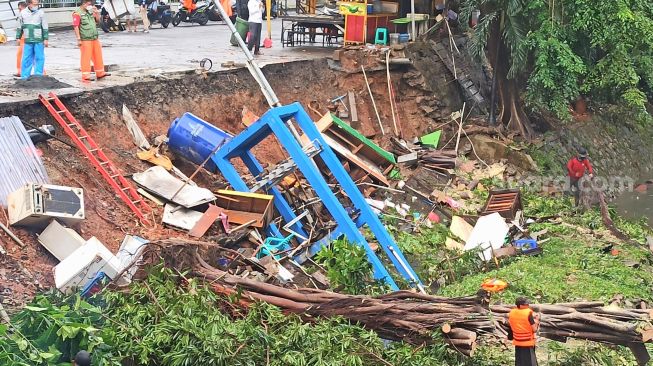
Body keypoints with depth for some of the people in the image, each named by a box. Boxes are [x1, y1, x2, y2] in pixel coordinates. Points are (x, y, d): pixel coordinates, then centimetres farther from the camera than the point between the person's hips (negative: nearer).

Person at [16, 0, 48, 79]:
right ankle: (24, 77, 9)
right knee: (26, 59, 3)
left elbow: (45, 27, -1)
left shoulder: (40, 12, -1)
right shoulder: (23, 13, 6)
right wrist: (18, 37, 14)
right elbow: (20, 27, 15)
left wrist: (45, 39, -5)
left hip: (38, 40, -2)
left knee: (39, 58, -1)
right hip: (27, 40, 2)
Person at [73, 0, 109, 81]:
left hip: (94, 38, 8)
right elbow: (75, 27, -14)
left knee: (98, 55, 13)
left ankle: (100, 73, 25)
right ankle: (85, 76, 0)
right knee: (86, 58, -5)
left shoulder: (90, 11, 14)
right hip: (85, 40, -8)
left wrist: (96, 12, 5)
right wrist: (79, 39, -18)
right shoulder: (78, 13, -10)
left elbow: (98, 20, 24)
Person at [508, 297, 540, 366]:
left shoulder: (511, 313, -2)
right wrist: (536, 320, 1)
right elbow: (534, 329, -16)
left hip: (517, 343, 6)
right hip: (528, 343, -6)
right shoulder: (528, 313, -19)